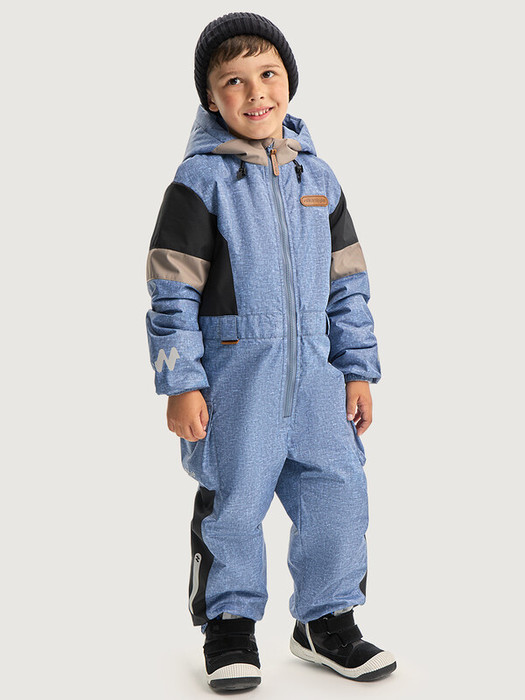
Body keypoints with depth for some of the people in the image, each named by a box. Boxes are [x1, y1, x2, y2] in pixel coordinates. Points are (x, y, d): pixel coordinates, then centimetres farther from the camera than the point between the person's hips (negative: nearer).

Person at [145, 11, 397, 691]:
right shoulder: (201, 178, -5)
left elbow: (347, 281, 13)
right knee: (234, 498, 2)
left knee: (338, 490, 4)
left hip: (314, 369, 5)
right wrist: (181, 384, -11)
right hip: (234, 369, -4)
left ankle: (326, 619, 23)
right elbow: (173, 289, -7)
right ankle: (230, 624, 22)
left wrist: (358, 368, 9)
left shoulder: (317, 176, 10)